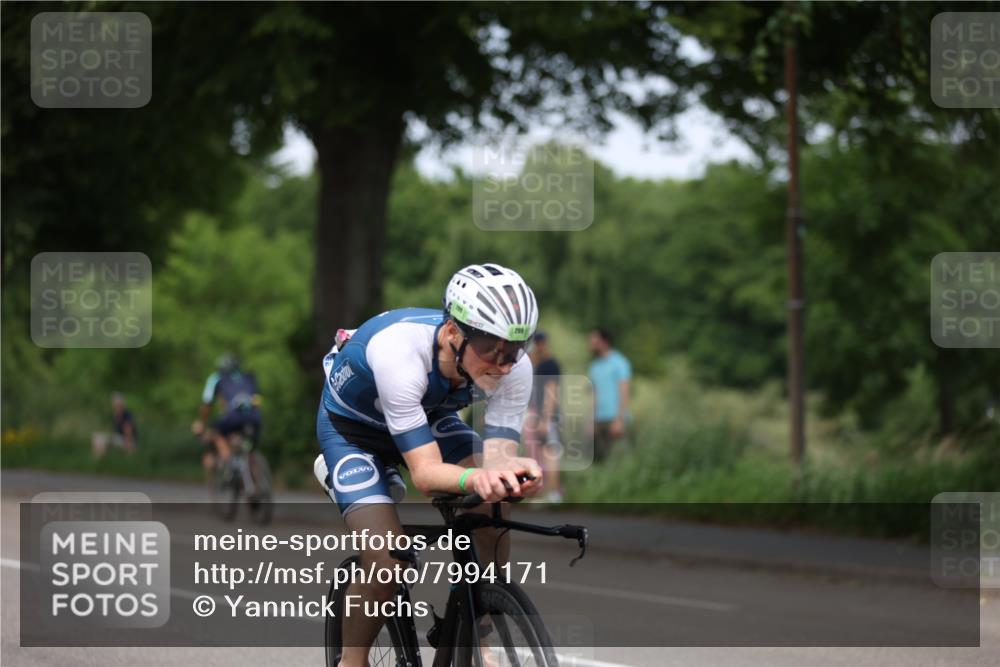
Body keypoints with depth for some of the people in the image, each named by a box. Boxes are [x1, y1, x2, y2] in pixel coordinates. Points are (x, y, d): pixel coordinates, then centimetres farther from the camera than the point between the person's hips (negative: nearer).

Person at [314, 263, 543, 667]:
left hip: (430, 416, 5)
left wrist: (512, 469, -56)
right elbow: (425, 472, -44)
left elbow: (495, 455, -32)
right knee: (389, 565, -21)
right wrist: (476, 477, -65)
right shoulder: (399, 351, -42)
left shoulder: (514, 368, -28)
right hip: (353, 426, -5)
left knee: (493, 506, -21)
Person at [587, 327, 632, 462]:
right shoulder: (594, 366, 18)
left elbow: (624, 392, -9)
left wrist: (619, 420, -17)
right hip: (599, 420, 7)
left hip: (614, 419, -7)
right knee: (596, 458, 1)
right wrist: (592, 422, 14)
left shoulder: (619, 363, -4)